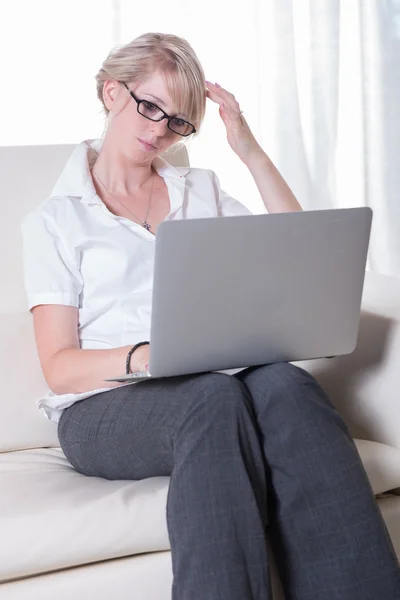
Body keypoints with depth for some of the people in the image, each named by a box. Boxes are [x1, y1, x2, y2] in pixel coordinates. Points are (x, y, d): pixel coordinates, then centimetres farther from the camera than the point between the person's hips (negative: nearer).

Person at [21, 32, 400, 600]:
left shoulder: (202, 191, 24)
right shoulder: (55, 220, 11)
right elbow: (60, 365, 1)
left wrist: (250, 150, 11)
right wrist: (145, 356, -20)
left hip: (211, 384, 3)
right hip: (103, 405, -3)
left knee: (284, 384, -33)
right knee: (214, 395, -37)